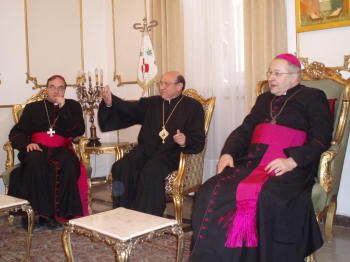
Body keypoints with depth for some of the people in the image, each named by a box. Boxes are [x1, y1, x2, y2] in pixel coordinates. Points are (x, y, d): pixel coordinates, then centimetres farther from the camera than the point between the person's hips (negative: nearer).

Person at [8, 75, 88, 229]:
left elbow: (79, 131, 3)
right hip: (37, 150, 1)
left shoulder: (72, 106, 19)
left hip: (61, 150, 0)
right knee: (35, 161, -36)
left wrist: (64, 108, -5)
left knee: (69, 163, -36)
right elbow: (15, 133, 14)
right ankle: (43, 213, -26)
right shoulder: (33, 108, 21)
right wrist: (27, 143, -8)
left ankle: (60, 213, -25)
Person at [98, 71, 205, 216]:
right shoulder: (151, 103, 22)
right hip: (146, 149, 4)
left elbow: (199, 141, 0)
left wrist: (185, 141, -22)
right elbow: (128, 109, 6)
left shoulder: (192, 106, 9)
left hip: (171, 152, -4)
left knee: (151, 171, -33)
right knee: (121, 168, -22)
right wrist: (110, 102, -13)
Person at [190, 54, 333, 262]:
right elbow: (244, 130, 23)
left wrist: (292, 161, -17)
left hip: (290, 167, -5)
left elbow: (321, 139, -1)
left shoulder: (313, 97, 11)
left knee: (269, 198, -37)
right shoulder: (264, 99, 29)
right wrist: (228, 153, 3)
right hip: (252, 163, 5)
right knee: (211, 192, -21)